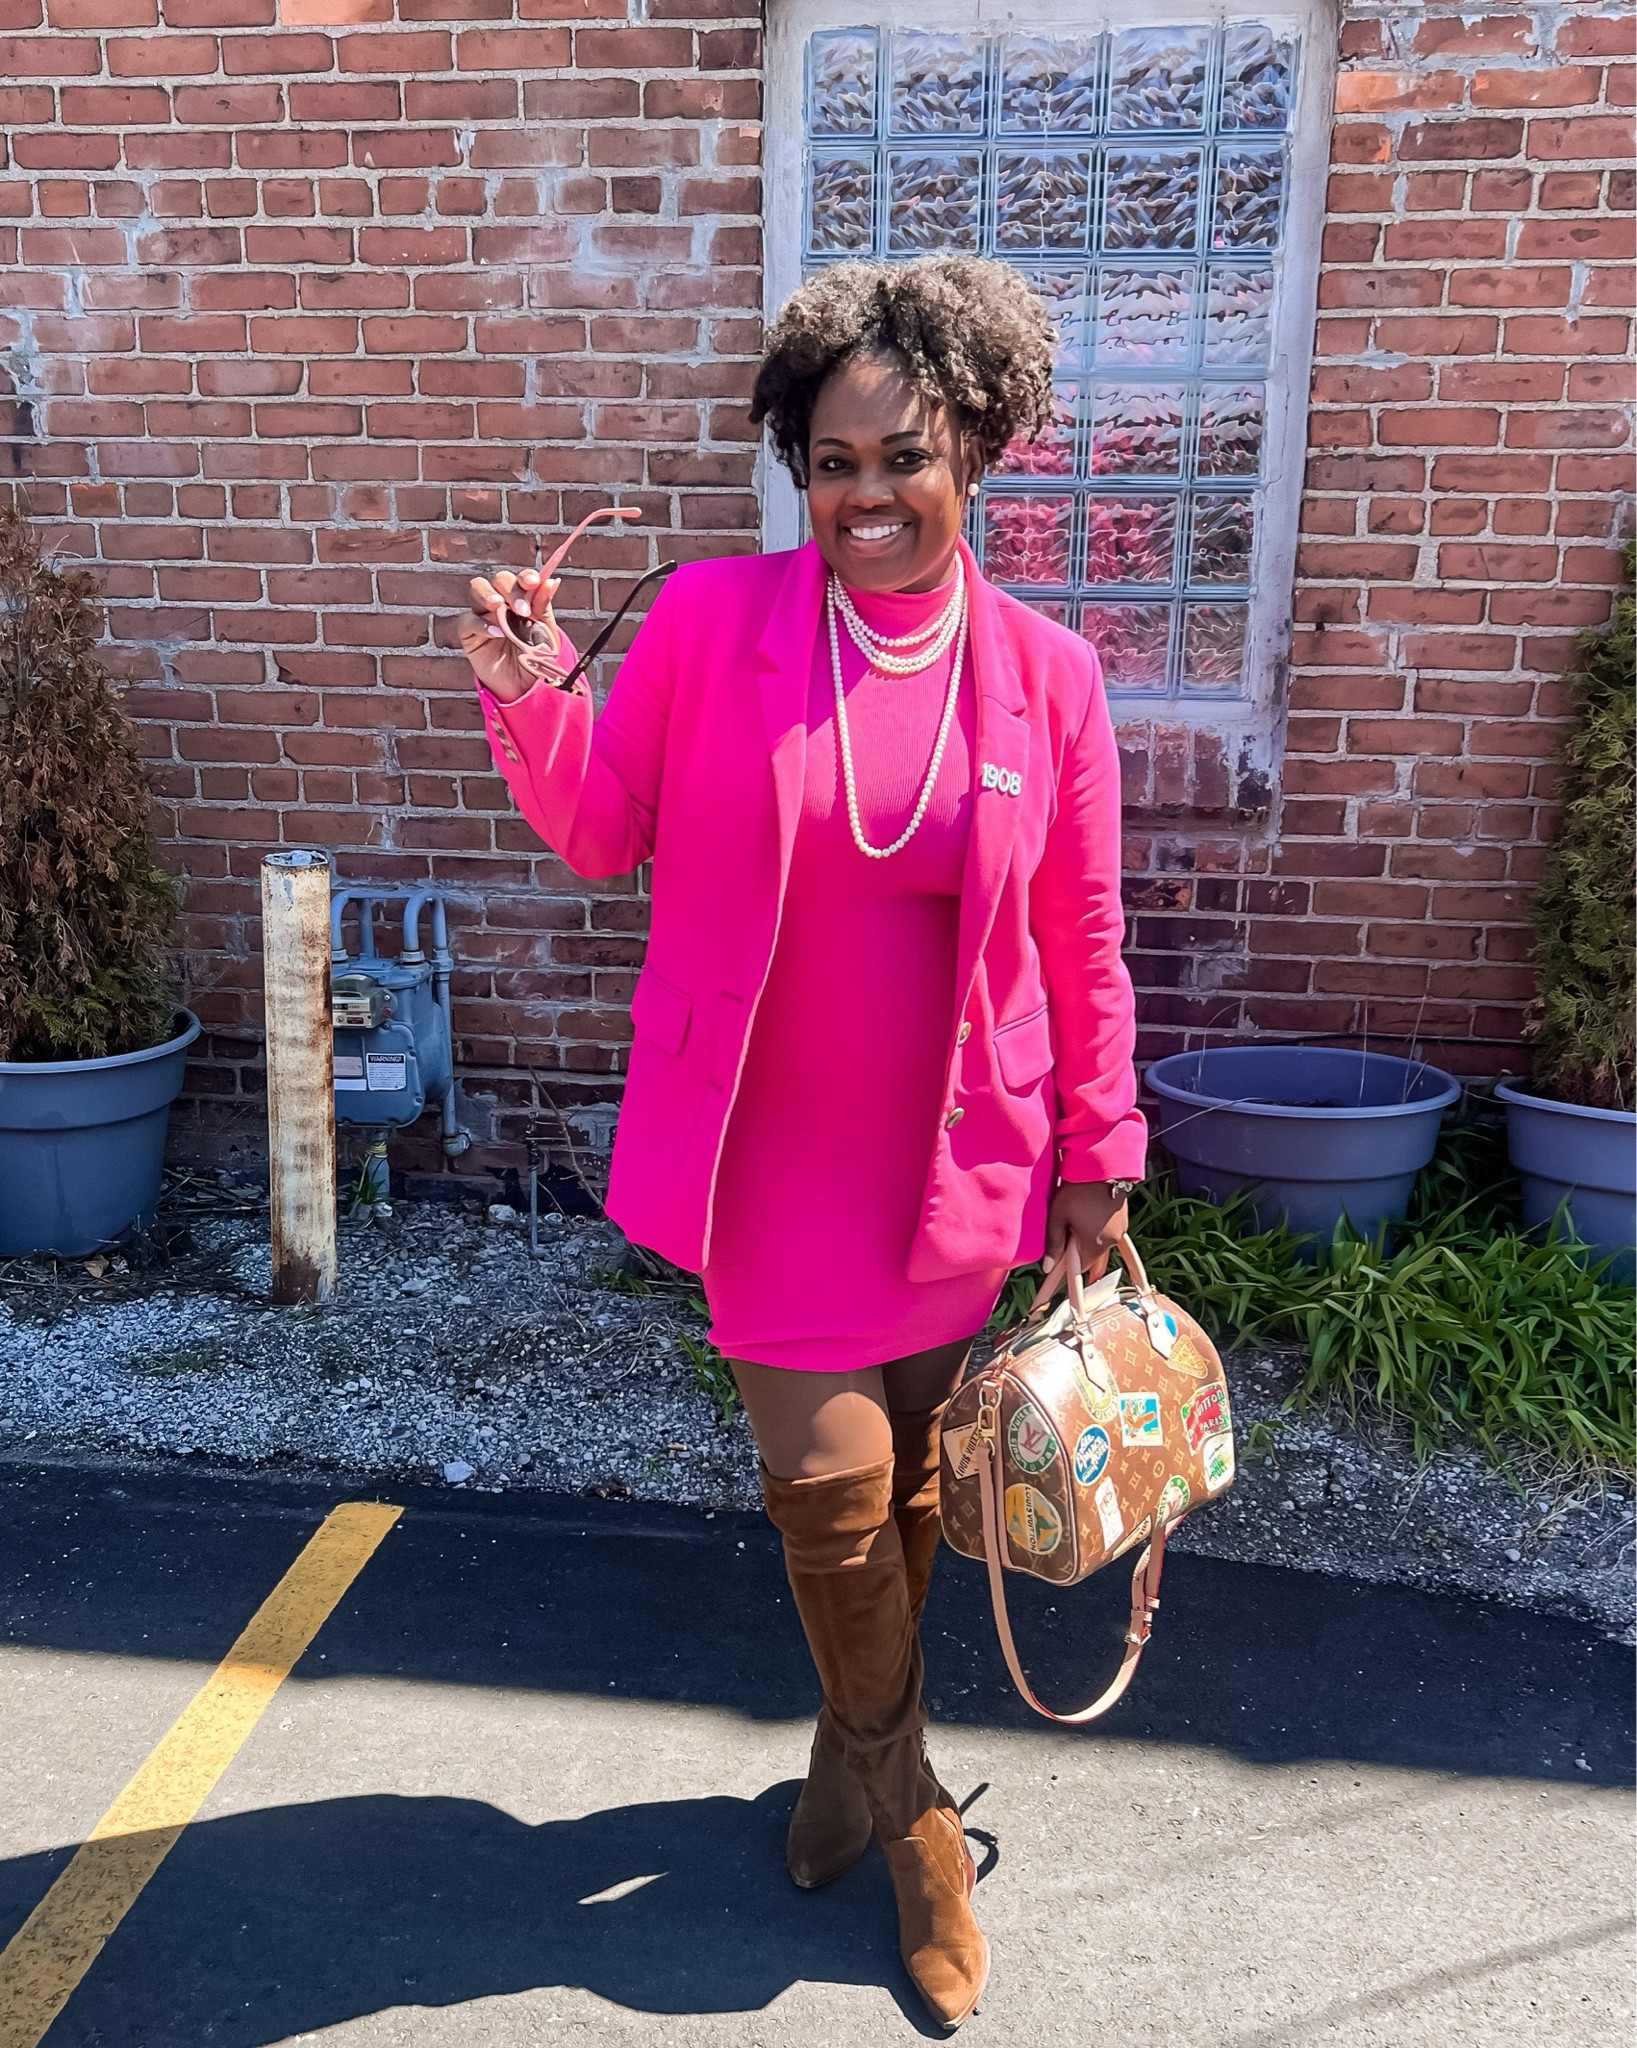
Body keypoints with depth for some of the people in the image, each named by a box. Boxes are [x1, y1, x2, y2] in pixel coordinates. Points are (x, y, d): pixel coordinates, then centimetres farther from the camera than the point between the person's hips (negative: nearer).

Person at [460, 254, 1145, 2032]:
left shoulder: (1045, 674, -3)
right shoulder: (711, 620, -6)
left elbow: (1081, 942, 3)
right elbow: (601, 832, 3)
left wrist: (1097, 1158, 5)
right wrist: (531, 700, -16)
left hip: (957, 1160, 2)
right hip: (772, 1154, -1)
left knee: (904, 1484, 15)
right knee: (826, 1481, 0)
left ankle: (849, 1752, 44)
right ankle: (909, 1810, 30)